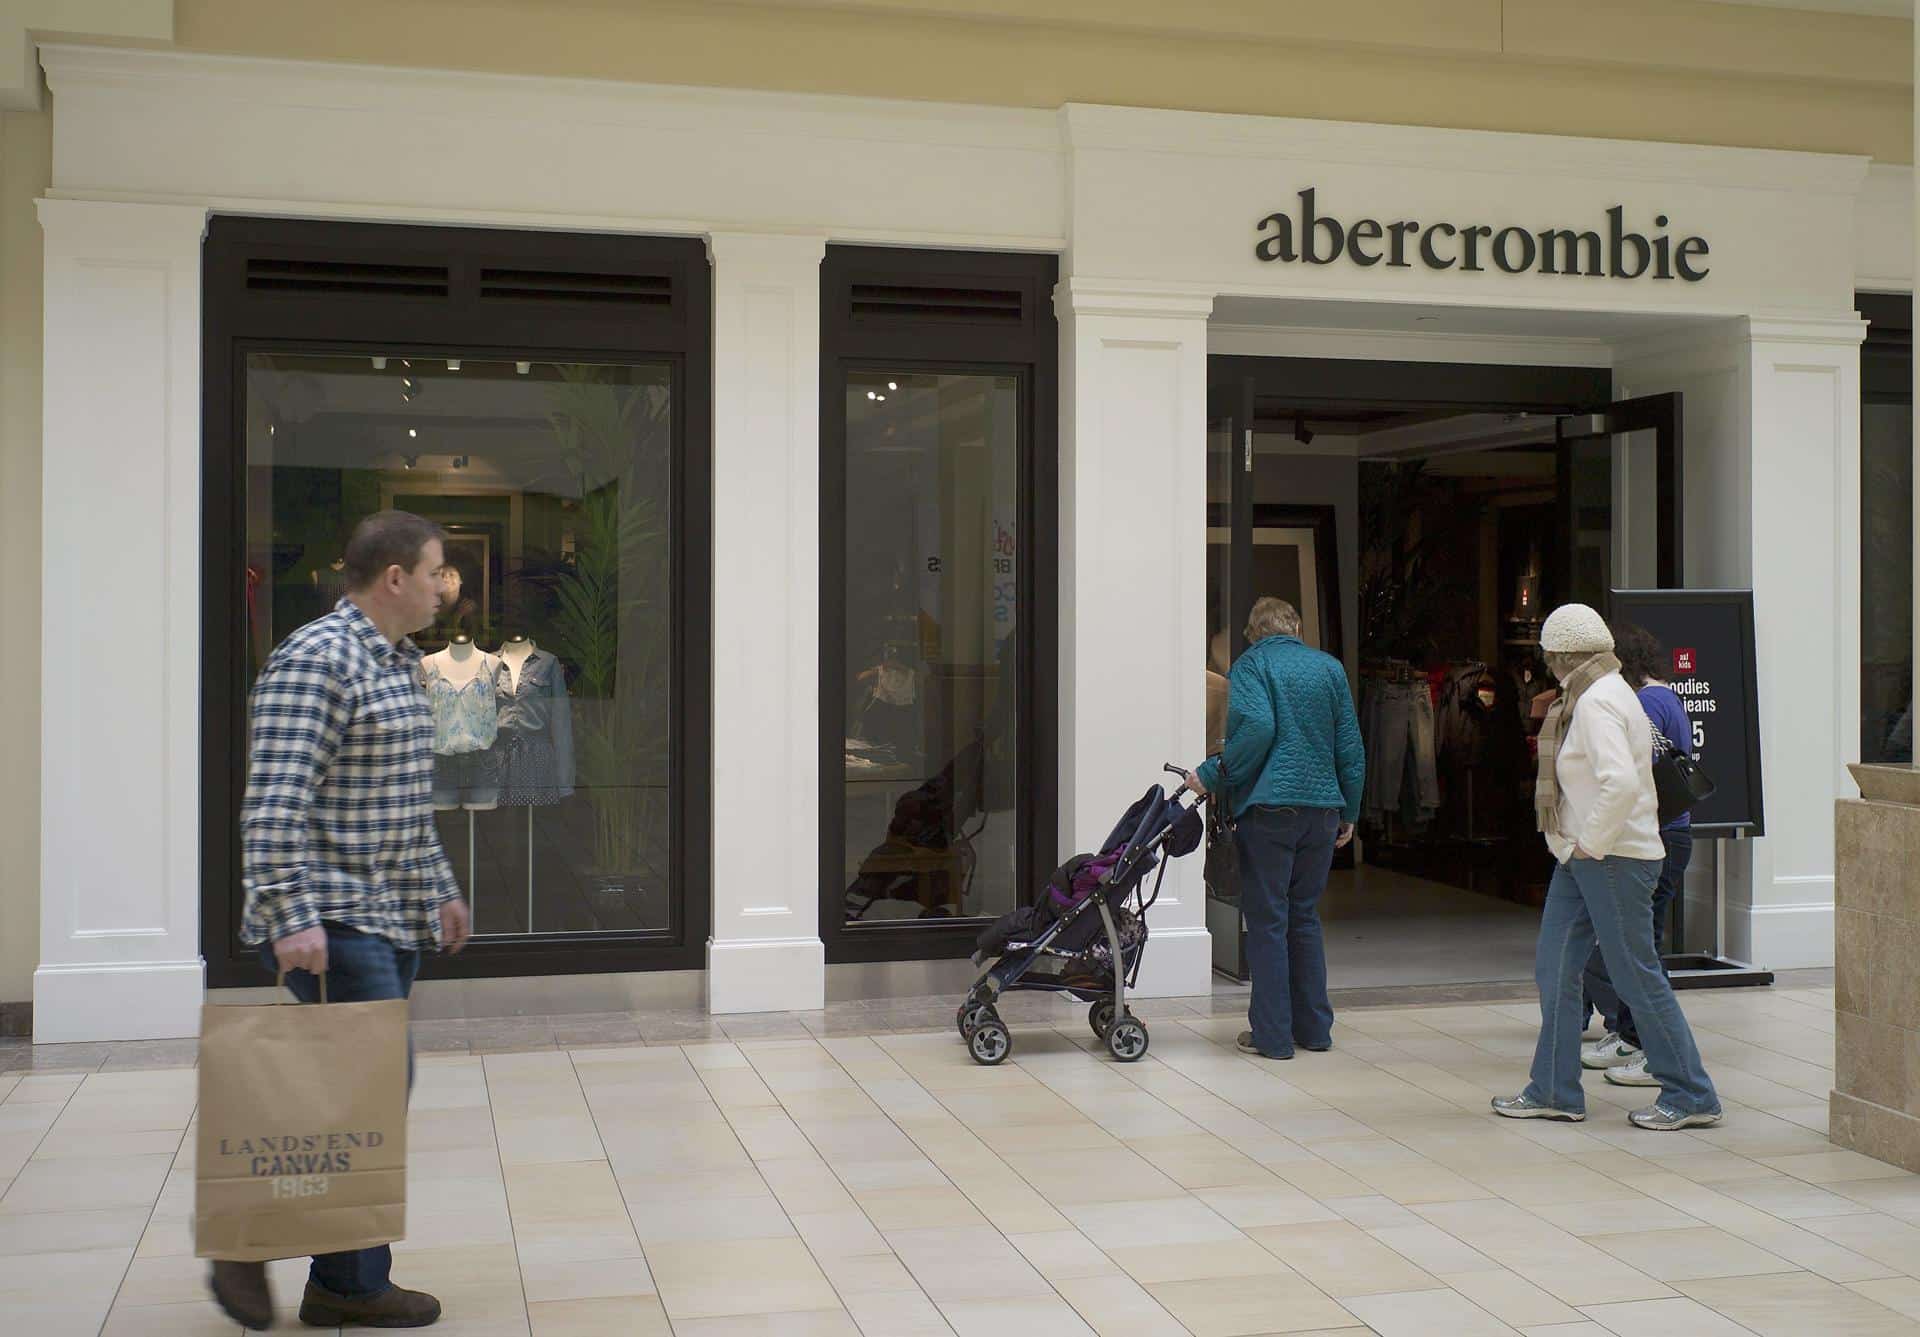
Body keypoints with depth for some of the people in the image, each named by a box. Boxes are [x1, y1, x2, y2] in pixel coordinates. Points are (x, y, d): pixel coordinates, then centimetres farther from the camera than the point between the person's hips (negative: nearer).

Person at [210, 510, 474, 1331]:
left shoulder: (397, 664, 16)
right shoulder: (315, 661, -15)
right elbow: (274, 803, -22)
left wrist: (439, 889, 25)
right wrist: (292, 918, -28)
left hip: (390, 920, 10)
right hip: (332, 924, -10)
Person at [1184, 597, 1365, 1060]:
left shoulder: (1251, 665, -2)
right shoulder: (1330, 667, 11)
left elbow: (1256, 727, -20)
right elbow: (1350, 747, 10)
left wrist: (1212, 776, -11)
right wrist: (1349, 811, 16)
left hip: (1268, 808, -4)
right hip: (1321, 809, 5)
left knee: (1268, 922, 2)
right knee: (1305, 918, 15)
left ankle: (1272, 1035, 4)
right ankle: (1314, 1029, 19)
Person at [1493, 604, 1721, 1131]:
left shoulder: (1598, 702, -16)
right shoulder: (1595, 696, 14)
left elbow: (1621, 782, -30)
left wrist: (1591, 844, -20)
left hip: (1613, 858, -10)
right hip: (1581, 857, 10)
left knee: (1637, 976, -2)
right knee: (1555, 970, 10)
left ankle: (1690, 1097, 8)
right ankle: (1555, 1091, 17)